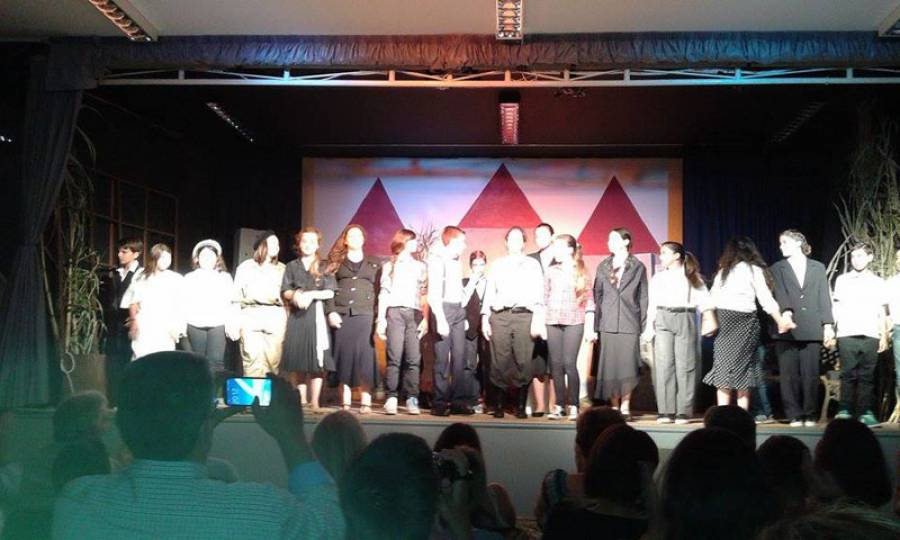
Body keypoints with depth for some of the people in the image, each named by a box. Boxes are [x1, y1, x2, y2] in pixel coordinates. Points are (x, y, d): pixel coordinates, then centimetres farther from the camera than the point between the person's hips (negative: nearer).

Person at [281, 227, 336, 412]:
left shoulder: (324, 267, 11)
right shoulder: (292, 266, 16)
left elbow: (330, 293, 2)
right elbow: (284, 292, 8)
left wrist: (310, 294, -10)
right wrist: (295, 295, -12)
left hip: (317, 316, -1)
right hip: (296, 317, 2)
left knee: (317, 361, -7)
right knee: (297, 361, -2)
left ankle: (314, 402, -6)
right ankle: (300, 401, 5)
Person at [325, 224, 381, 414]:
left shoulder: (374, 263, 16)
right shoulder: (336, 262, 14)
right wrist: (331, 311, -8)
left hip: (365, 315, 0)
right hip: (342, 314, 0)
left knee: (365, 356, -7)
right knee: (344, 355, -2)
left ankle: (366, 402, -6)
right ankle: (345, 402, 0)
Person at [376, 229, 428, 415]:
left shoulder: (420, 266, 20)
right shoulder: (389, 266, 14)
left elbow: (424, 295, 14)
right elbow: (383, 294, 9)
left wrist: (425, 318, 2)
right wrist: (381, 319, -1)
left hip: (415, 314, 2)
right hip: (395, 312, -2)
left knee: (414, 358, -7)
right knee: (394, 357, -10)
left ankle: (412, 399, -6)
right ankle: (391, 398, -9)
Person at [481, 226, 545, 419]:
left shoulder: (532, 264, 14)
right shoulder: (497, 265, 20)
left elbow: (538, 294, 6)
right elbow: (489, 293, 16)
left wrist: (537, 320, -5)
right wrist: (485, 319, 6)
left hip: (524, 316, -1)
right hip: (500, 316, 1)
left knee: (523, 362, -7)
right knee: (500, 362, -4)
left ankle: (521, 406, -1)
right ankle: (499, 405, 1)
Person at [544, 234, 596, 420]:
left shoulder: (581, 273, 5)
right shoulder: (550, 272, 11)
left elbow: (589, 302, 3)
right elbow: (544, 299, 12)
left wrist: (590, 328, -2)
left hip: (574, 322, -3)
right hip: (553, 322, 3)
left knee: (569, 363, -10)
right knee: (556, 364, 0)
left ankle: (573, 406, -3)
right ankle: (559, 405, 6)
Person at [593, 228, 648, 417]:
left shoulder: (637, 267, 6)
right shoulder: (603, 266, 13)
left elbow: (643, 298, 5)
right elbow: (597, 295, 12)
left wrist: (643, 325, -2)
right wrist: (596, 322, 4)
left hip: (630, 324, -2)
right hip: (608, 324, 2)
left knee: (627, 366, -6)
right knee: (609, 366, 1)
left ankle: (625, 407, 3)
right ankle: (614, 407, 8)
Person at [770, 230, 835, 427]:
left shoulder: (818, 268, 15)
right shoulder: (777, 268, 12)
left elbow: (824, 297, 9)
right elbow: (780, 293, -4)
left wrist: (828, 324, -1)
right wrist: (786, 311, -23)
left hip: (811, 329, 0)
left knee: (811, 374, 0)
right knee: (789, 375, -2)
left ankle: (810, 415, 8)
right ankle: (794, 415, 4)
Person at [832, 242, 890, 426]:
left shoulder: (878, 282, 14)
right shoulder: (842, 280, 11)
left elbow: (882, 312, 14)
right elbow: (836, 308, 10)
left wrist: (884, 336, 7)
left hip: (870, 335, 1)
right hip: (847, 334, -1)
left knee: (867, 376, -2)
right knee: (848, 374, -4)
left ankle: (866, 412, 0)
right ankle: (844, 411, -3)